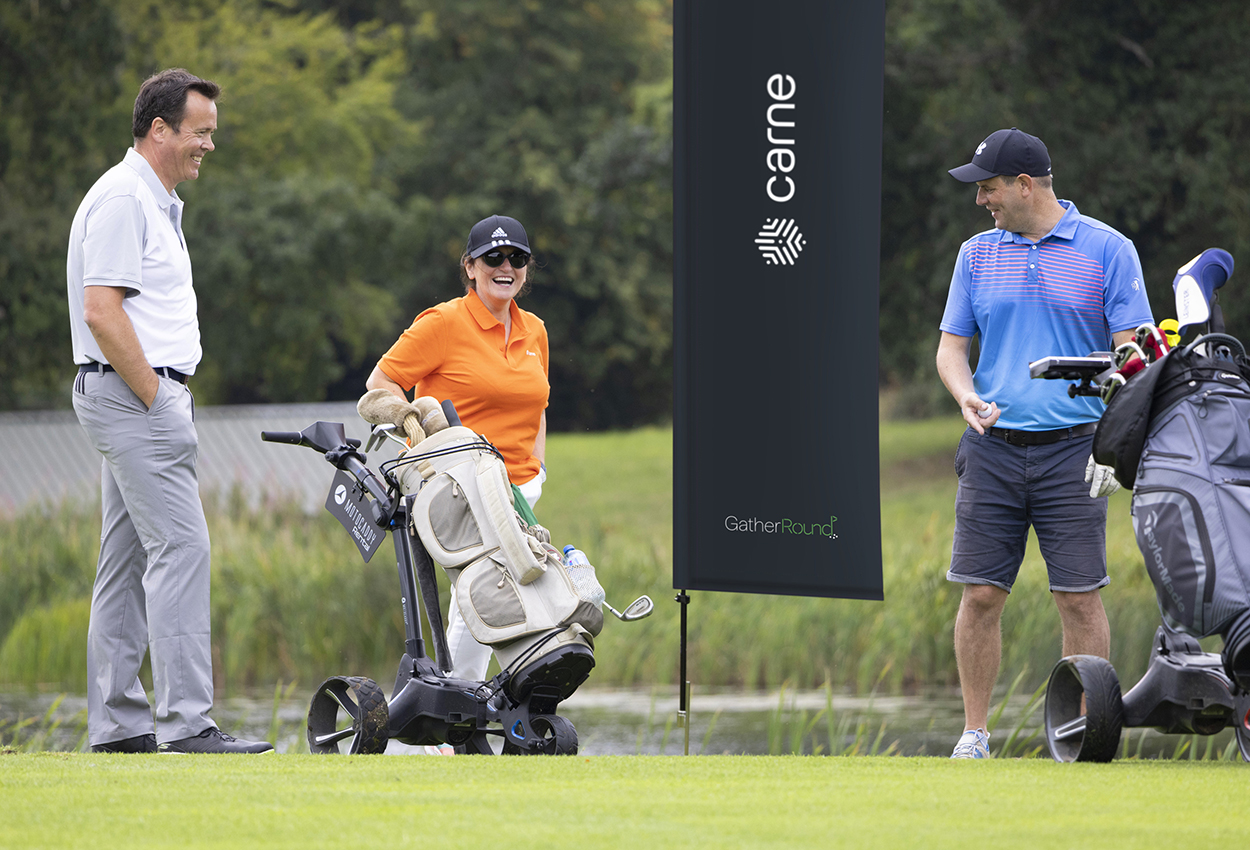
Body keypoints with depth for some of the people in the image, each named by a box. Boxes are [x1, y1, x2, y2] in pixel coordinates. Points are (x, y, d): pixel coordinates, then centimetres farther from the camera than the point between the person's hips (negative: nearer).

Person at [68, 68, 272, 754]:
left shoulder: (155, 202, 20)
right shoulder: (121, 199, -13)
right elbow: (102, 313, -21)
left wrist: (166, 401, 15)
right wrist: (158, 402, -18)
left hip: (145, 396, 11)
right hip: (132, 392, -11)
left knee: (128, 561, 10)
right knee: (180, 548, -15)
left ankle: (117, 724, 12)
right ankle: (185, 723, -19)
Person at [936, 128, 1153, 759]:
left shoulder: (1107, 251, 0)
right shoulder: (977, 254, 11)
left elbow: (1133, 353, -1)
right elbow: (952, 346, 14)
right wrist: (966, 396, -8)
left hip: (1072, 448, -3)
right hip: (993, 447, 3)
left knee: (1079, 598, -4)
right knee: (981, 594, -1)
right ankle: (974, 735, 8)